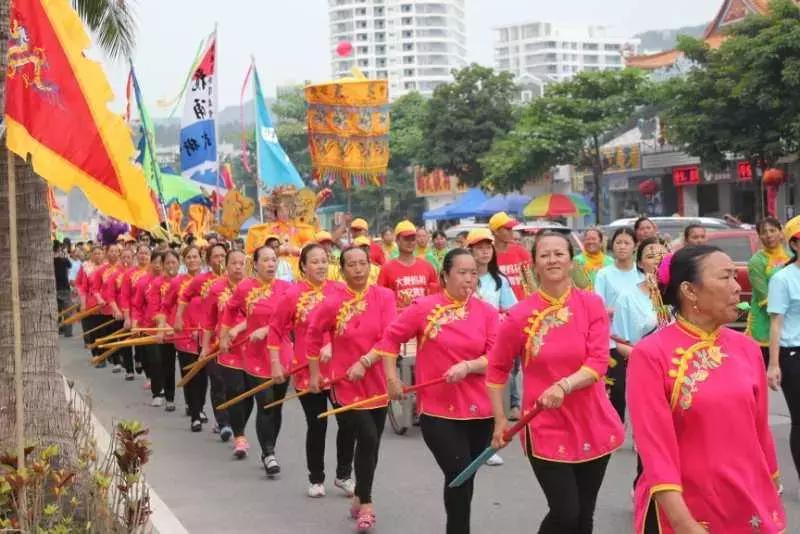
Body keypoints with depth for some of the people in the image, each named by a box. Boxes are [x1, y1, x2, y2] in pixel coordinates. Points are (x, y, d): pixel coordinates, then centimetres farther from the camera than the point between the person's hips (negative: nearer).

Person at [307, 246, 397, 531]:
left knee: (372, 443, 11)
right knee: (368, 438, -14)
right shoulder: (332, 303, -9)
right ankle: (366, 503, 4)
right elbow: (314, 336, 6)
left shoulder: (384, 297, -6)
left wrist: (364, 362, -22)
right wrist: (314, 373, 10)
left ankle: (360, 498, 32)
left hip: (376, 382, 3)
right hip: (345, 383, -3)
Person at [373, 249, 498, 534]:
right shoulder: (423, 307, -5)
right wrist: (392, 378, -2)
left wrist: (468, 366, -20)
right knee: (459, 477, -11)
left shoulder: (487, 312, 1)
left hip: (479, 409, 3)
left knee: (465, 478, 16)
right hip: (438, 409, -3)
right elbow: (390, 338, 3)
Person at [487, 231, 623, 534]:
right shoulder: (520, 315, -7)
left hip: (593, 427, 3)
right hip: (546, 429, -2)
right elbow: (497, 369, 5)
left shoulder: (592, 305, -3)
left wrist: (564, 386, -28)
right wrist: (500, 420, 3)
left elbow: (598, 362, -11)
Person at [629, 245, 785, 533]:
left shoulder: (747, 349, 3)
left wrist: (772, 503, 14)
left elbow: (760, 432, 10)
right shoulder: (651, 354, -12)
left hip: (752, 509, 5)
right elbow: (656, 447, -17)